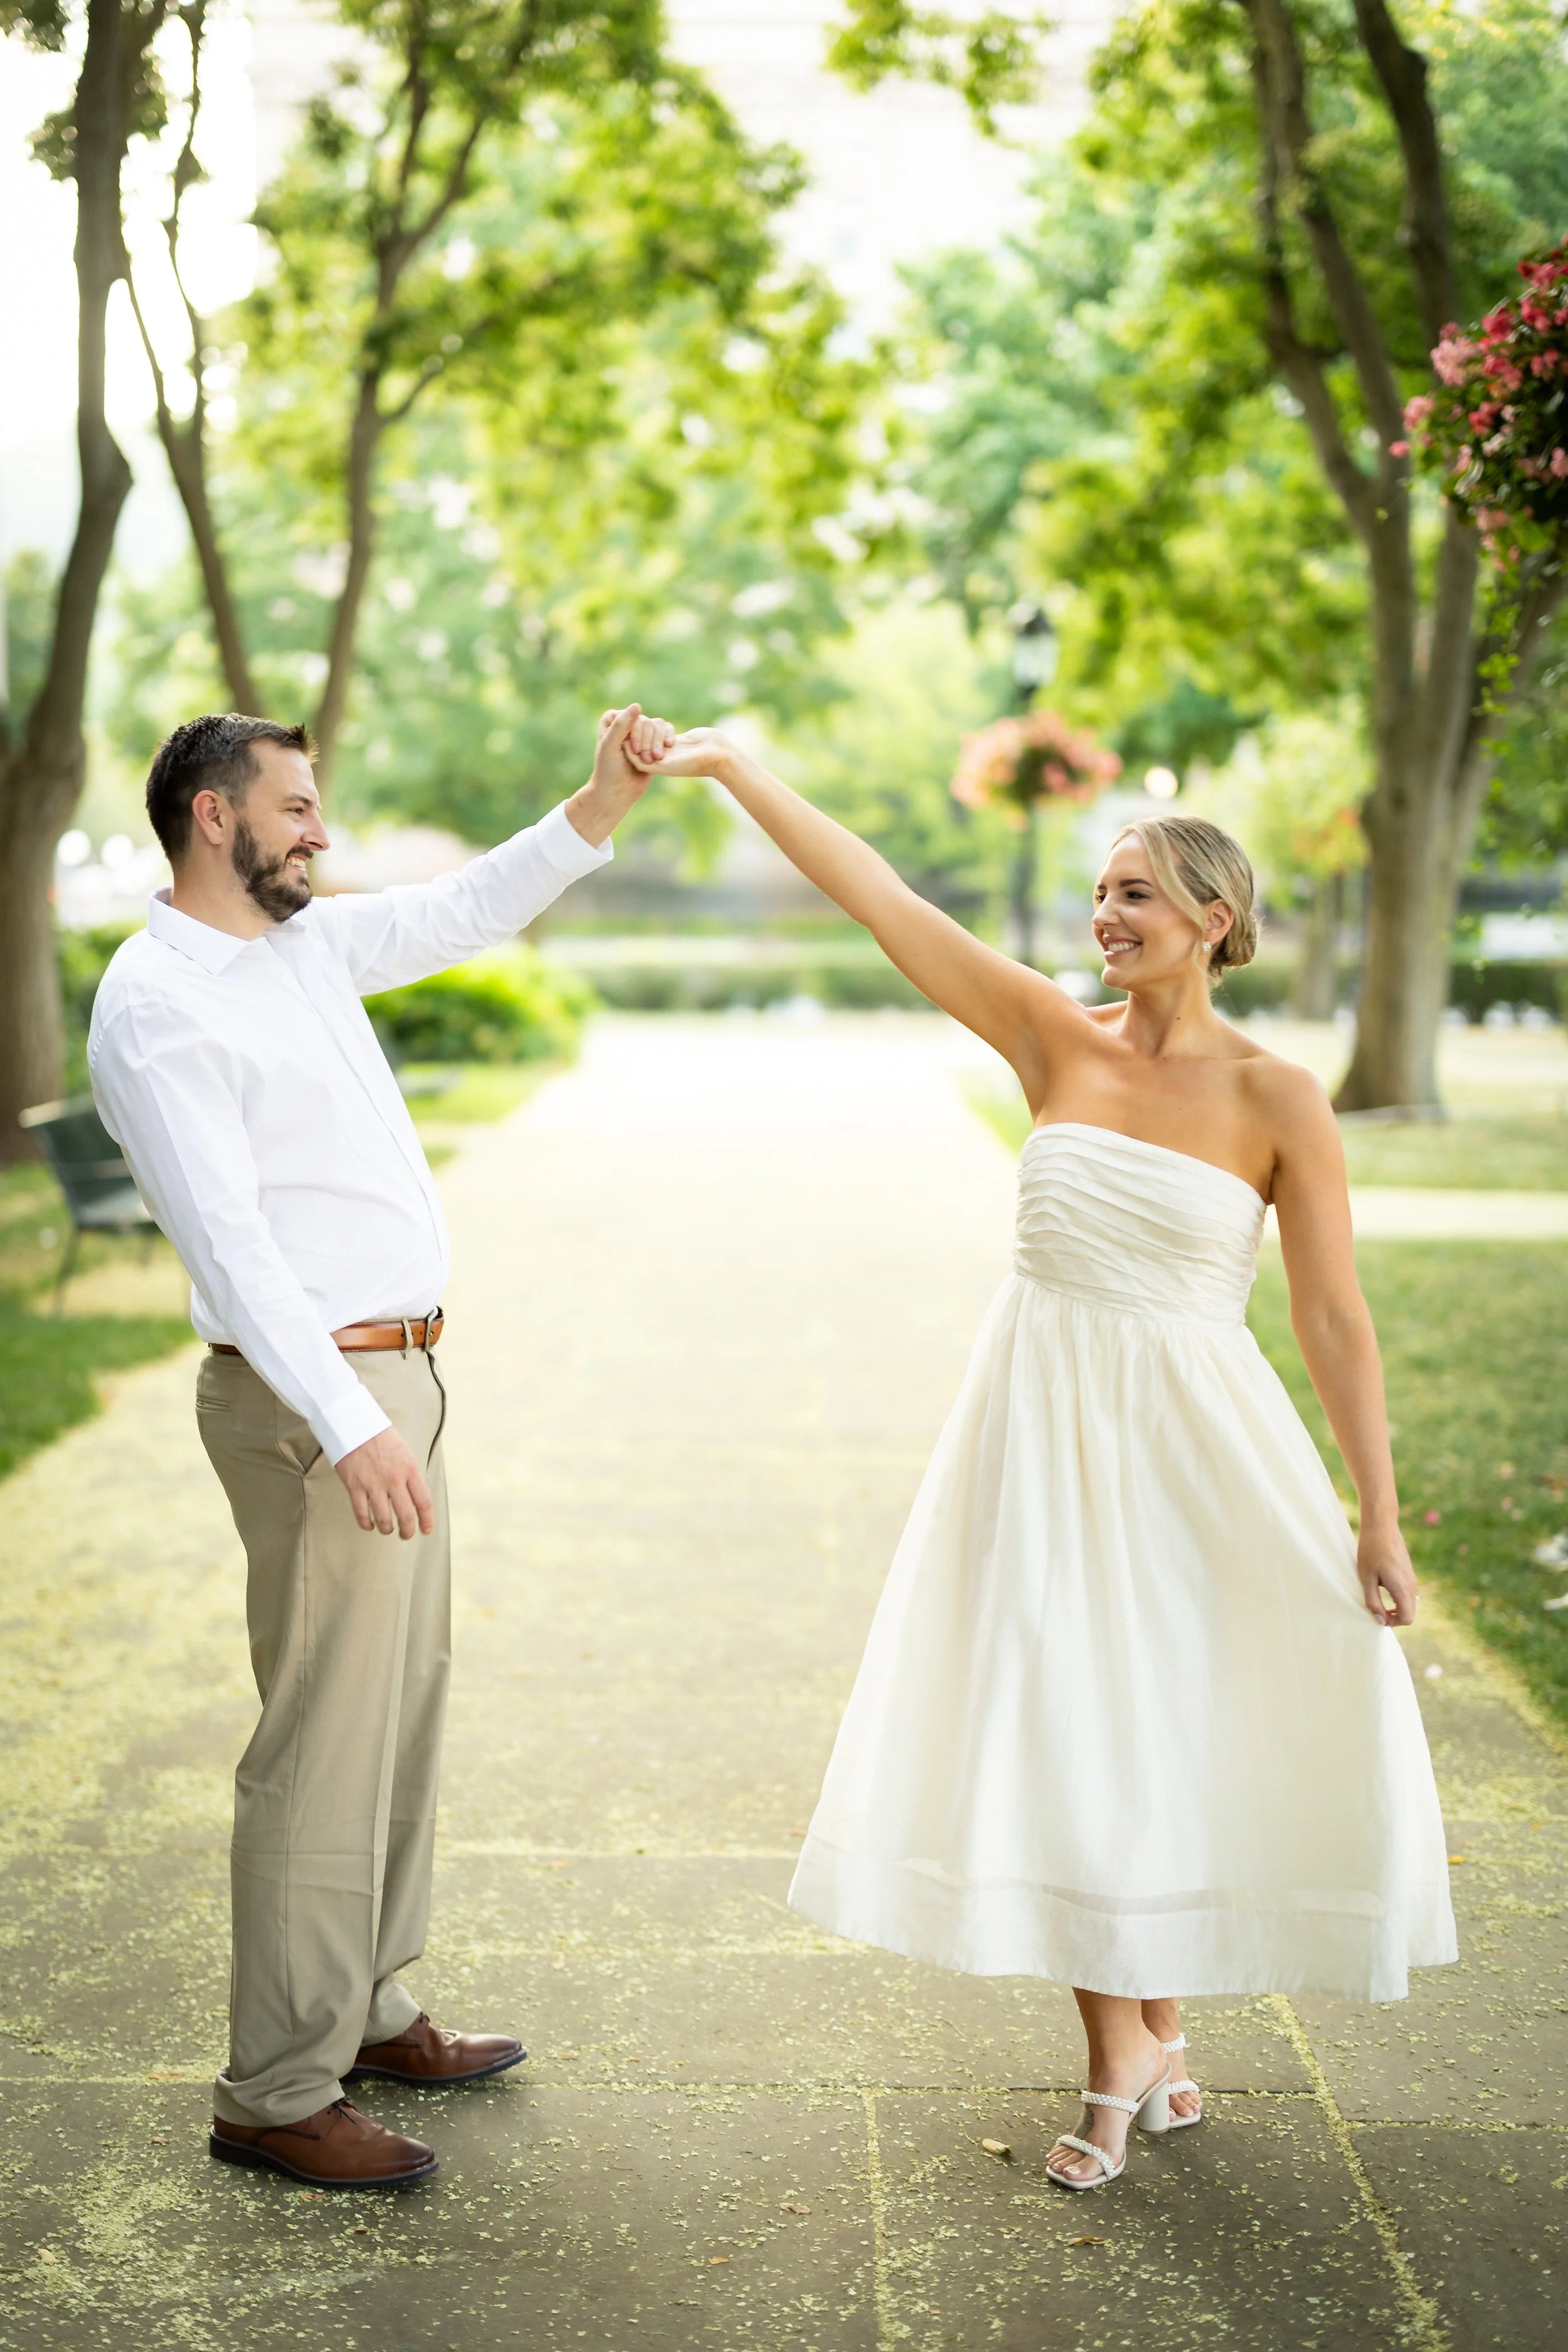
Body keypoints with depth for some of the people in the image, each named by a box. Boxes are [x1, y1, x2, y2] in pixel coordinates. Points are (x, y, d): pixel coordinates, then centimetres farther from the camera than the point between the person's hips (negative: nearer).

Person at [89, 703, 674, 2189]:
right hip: (312, 1400, -10)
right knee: (325, 1743, -6)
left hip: (390, 1382, 10)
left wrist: (605, 799, 5)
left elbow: (465, 912, 19)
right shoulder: (155, 1004, -15)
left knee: (401, 1715, 17)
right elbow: (227, 1238, -23)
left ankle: (366, 2011, 30)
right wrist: (348, 1428, -28)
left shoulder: (306, 945, 12)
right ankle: (276, 2096, 5)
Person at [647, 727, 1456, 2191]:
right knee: (1064, 1729, 4)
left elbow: (1332, 1319, -5)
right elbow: (878, 899, -3)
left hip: (1190, 1438, -2)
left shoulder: (1276, 1102, -7)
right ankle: (1120, 2062, 17)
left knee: (1186, 1728, 6)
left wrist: (1377, 1516, -6)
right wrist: (732, 771, -7)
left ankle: (1158, 2027, 29)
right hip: (1042, 1425, 2)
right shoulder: (1056, 1040, 0)